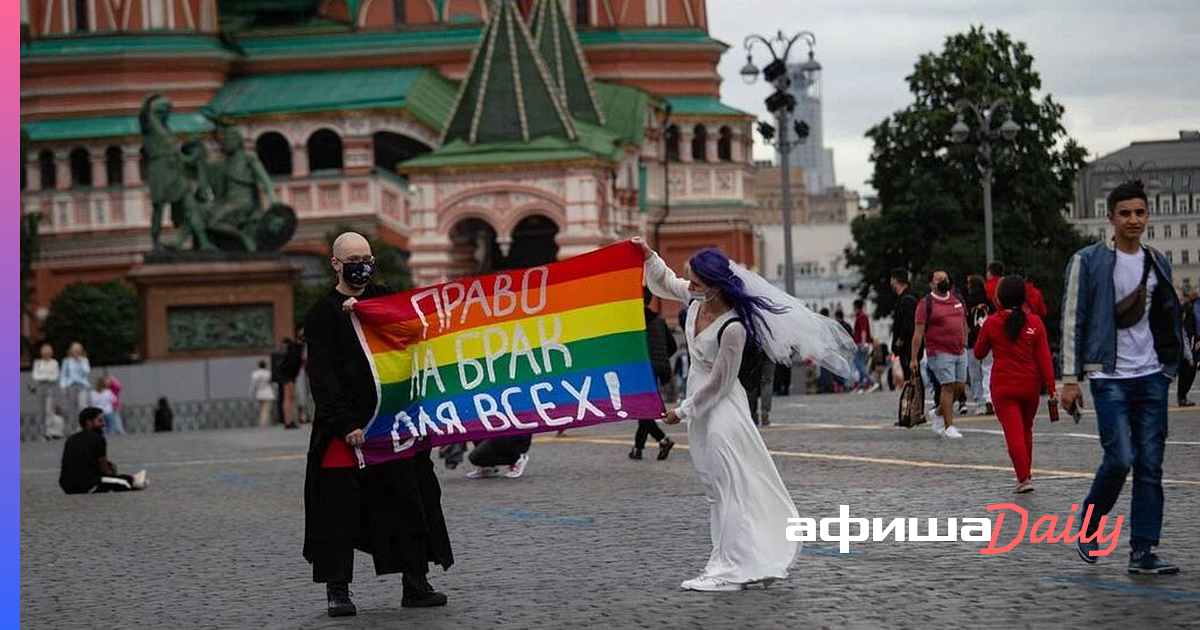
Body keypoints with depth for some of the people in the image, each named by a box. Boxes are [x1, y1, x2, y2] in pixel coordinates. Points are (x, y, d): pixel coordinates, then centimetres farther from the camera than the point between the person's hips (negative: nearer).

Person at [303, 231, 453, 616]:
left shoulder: (384, 299, 12)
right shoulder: (322, 314, 1)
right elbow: (323, 378, -6)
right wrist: (346, 425, -15)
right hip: (343, 424, -3)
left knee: (408, 499, 2)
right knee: (339, 505, -3)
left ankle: (416, 585, 9)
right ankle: (337, 590, 5)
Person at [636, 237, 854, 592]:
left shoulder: (732, 328, -26)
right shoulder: (697, 299, -4)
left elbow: (718, 383, -18)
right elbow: (666, 283, 18)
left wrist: (682, 411, -8)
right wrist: (648, 256, 2)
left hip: (721, 407, -9)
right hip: (700, 404, 9)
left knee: (729, 485, -4)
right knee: (717, 486, 14)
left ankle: (732, 570, 1)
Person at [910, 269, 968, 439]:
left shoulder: (957, 300, 14)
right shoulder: (926, 304, -5)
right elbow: (918, 332, -8)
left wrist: (965, 344, 19)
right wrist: (914, 358, -11)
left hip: (959, 352, 6)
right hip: (940, 353, -6)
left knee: (959, 386, 6)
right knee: (948, 386, -10)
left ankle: (938, 413, 28)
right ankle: (949, 427, -4)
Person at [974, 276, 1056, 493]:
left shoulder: (991, 323, -6)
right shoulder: (1035, 323, -3)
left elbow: (979, 353, 7)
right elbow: (1044, 358, -5)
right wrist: (1051, 388, -3)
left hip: (1003, 388, -3)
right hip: (1030, 386, 3)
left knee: (1013, 432, -5)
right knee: (1026, 430, 20)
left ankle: (1024, 478, -16)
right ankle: (1026, 473, 29)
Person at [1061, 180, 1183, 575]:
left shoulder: (1157, 263, 13)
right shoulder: (1088, 261, -2)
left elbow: (1167, 320, 19)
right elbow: (1073, 321, -4)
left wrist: (1170, 368, 13)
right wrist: (1070, 379, -8)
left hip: (1152, 378, 5)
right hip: (1110, 377, -5)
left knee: (1150, 465, 1)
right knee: (1120, 458, -13)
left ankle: (1142, 552, 5)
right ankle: (1088, 525, 12)